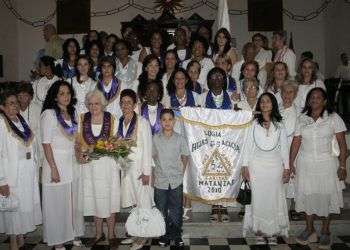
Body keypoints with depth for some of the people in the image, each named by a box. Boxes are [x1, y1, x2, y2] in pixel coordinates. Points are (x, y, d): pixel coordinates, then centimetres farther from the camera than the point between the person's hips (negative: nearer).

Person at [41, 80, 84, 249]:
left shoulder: (71, 113, 10)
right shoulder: (49, 114, -10)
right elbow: (46, 143, -13)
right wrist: (53, 169, -17)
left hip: (72, 164, 6)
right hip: (56, 163, -6)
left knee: (73, 201, 12)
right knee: (57, 203, 3)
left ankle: (73, 235, 27)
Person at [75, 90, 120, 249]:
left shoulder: (111, 119, -1)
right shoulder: (82, 119, 4)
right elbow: (78, 142, 6)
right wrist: (79, 155, -12)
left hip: (108, 163, -2)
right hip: (89, 164, 2)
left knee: (109, 198, 3)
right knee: (93, 198, 11)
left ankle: (111, 234, 19)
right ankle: (99, 233, 28)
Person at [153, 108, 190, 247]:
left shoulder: (180, 139, -4)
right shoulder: (155, 139, -3)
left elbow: (185, 157, 4)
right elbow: (152, 158, 3)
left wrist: (181, 173, -1)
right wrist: (153, 175, -1)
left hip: (176, 181, 0)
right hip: (160, 181, 1)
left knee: (176, 209, 9)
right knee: (161, 210, 11)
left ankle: (177, 235, 24)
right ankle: (164, 235, 26)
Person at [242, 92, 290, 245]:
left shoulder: (279, 125, 7)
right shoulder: (254, 123, 4)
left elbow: (284, 147, 8)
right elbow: (248, 145, 2)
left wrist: (286, 168, 3)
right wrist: (245, 166, -4)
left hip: (275, 165, 1)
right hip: (257, 165, -1)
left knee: (274, 197, 2)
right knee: (258, 198, 0)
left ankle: (273, 232, 12)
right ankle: (259, 231, 9)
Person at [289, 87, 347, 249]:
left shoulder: (333, 118, 0)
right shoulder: (302, 119, 7)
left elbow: (342, 144, -3)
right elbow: (296, 142, 7)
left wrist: (342, 165, -8)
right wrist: (291, 162, 2)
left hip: (326, 163, -2)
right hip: (305, 163, 2)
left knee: (326, 196, 2)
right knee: (307, 195, 6)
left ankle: (325, 233, 18)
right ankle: (310, 230, 22)